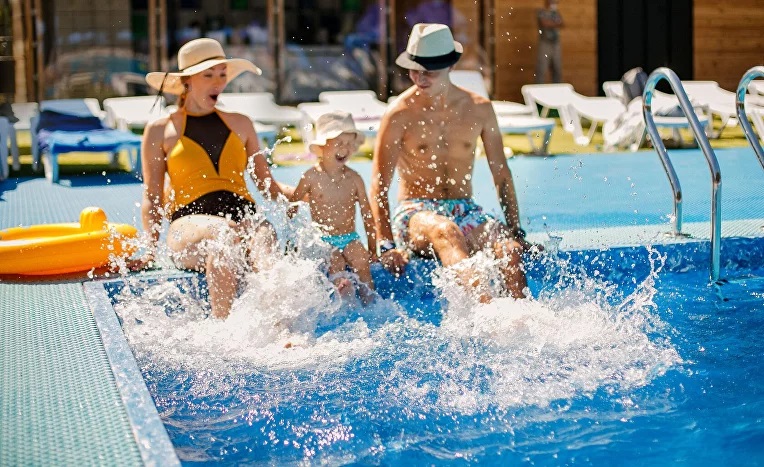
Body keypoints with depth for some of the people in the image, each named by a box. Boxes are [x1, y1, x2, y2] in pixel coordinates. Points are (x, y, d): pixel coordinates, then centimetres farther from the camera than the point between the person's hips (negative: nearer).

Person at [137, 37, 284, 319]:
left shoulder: (241, 124, 25)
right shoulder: (159, 131, 17)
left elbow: (267, 185, 24)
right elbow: (152, 199, 13)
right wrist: (153, 248, 0)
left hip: (243, 215, 2)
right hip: (189, 223, -2)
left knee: (264, 234, -35)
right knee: (224, 232, -38)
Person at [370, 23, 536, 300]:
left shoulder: (479, 109, 5)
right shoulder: (400, 114, -6)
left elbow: (501, 174, 11)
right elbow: (379, 184, -7)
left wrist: (516, 232, 5)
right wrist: (387, 246, -18)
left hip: (464, 212, 4)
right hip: (414, 214, -4)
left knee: (510, 250, -27)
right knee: (446, 231, -39)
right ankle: (486, 305, -59)